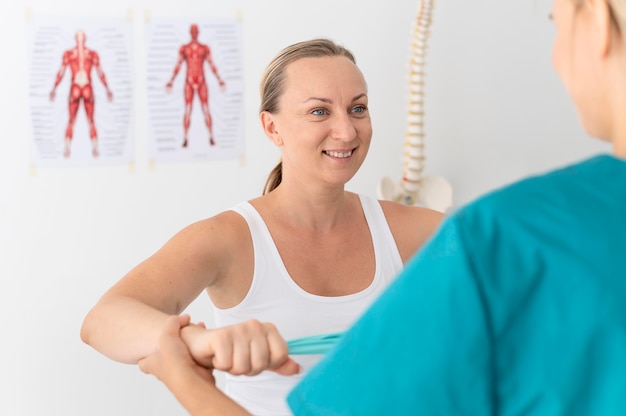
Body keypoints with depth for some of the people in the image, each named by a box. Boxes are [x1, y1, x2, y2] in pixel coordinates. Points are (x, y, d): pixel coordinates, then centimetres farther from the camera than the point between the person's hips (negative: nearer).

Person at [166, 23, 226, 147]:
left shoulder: (205, 48, 6)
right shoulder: (184, 48, 5)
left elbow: (212, 66, 7)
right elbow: (177, 66, 5)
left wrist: (219, 80, 1)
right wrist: (171, 81, -2)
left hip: (202, 82, 0)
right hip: (189, 83, 0)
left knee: (206, 110, -4)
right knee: (187, 111, -5)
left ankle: (211, 137, 2)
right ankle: (185, 139, -1)